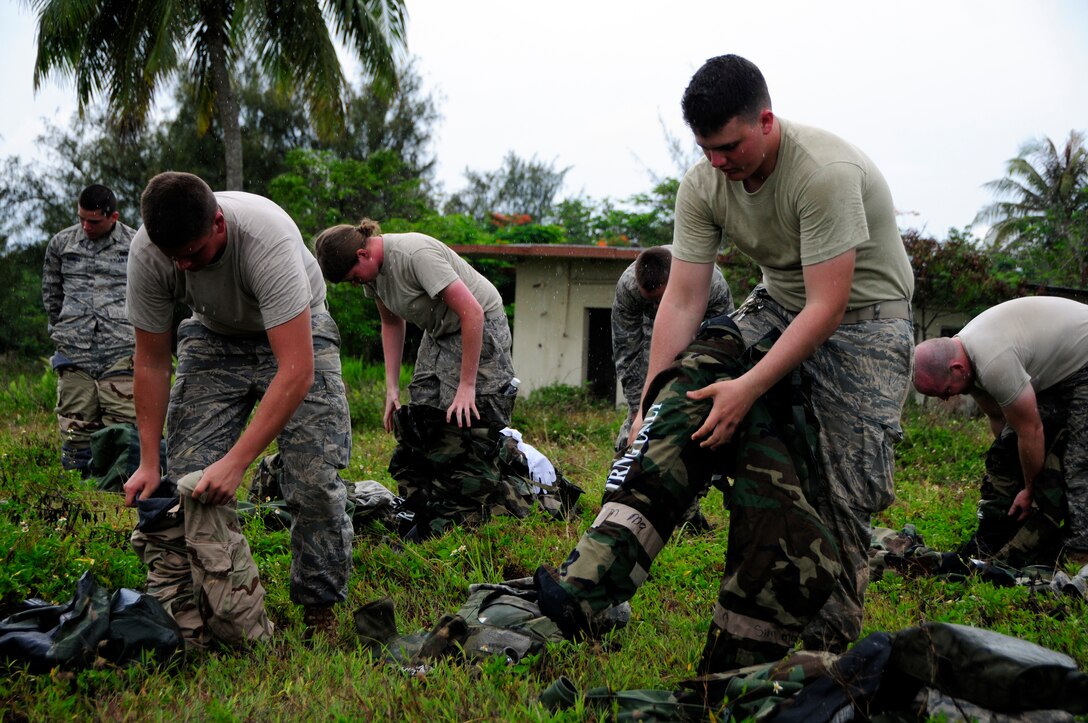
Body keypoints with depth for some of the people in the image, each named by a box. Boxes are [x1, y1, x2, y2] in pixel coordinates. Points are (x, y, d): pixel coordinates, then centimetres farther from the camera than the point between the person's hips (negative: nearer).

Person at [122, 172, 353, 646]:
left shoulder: (267, 239, -41)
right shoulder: (147, 253, -27)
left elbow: (297, 371, -44)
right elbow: (151, 361, -12)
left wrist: (236, 461, -47)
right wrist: (148, 462, -16)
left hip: (296, 333, -3)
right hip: (214, 337, 3)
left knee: (315, 479, -15)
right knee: (187, 477, -9)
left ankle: (320, 611, 2)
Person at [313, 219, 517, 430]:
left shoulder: (416, 255, -31)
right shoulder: (373, 270, -5)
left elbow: (473, 313, -32)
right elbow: (392, 323, 12)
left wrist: (467, 386, -30)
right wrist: (392, 387, 4)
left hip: (480, 327, -8)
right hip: (438, 332, 8)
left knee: (460, 425, -16)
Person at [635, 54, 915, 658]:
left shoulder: (826, 172, -32)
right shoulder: (702, 185, -12)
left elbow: (828, 306, -32)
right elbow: (682, 299, -12)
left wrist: (749, 388, -38)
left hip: (864, 313, -6)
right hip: (778, 303, 6)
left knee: (843, 494, -14)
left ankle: (829, 643, 5)